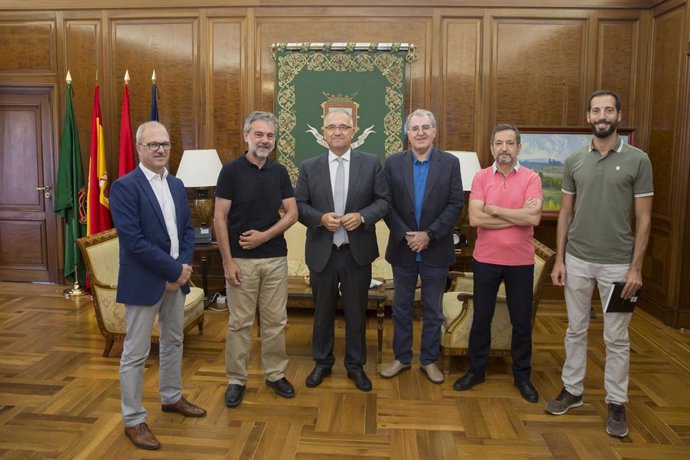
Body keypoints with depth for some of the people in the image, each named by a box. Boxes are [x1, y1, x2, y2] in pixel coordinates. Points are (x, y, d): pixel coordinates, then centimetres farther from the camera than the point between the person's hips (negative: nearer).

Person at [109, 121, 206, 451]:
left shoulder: (177, 185, 9)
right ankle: (133, 420, 18)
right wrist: (174, 270, -18)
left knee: (174, 341, 20)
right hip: (143, 281, -7)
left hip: (176, 278, 7)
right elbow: (134, 241, -21)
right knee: (135, 353, 4)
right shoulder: (124, 186, -14)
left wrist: (183, 268, -8)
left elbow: (187, 229, 9)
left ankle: (171, 397, 39)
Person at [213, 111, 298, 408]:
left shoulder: (279, 172, 5)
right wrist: (228, 261, -12)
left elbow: (292, 213, 4)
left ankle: (275, 374, 25)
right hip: (241, 260, -3)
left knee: (275, 321, 10)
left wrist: (265, 235, -12)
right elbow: (219, 218, -8)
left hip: (276, 258, 3)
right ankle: (236, 380, 20)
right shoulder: (231, 170, -6)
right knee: (240, 323, 5)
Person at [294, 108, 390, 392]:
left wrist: (362, 216, -18)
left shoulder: (371, 163, 0)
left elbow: (383, 200, -1)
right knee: (322, 311, 15)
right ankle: (322, 363, 33)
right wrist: (320, 218, -17)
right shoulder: (309, 167, 2)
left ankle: (356, 365, 30)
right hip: (321, 251, 1)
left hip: (357, 251, 0)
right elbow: (299, 205, 1)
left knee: (356, 312, 12)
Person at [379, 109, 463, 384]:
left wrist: (429, 234, -15)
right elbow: (386, 204, -3)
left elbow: (455, 204, -7)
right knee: (401, 307, 12)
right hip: (402, 248, 1)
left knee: (433, 309, 11)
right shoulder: (393, 163, 0)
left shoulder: (450, 163, -2)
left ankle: (429, 360, 26)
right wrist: (404, 235, -13)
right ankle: (402, 358, 28)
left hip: (436, 250, -1)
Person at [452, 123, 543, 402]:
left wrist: (494, 209, -13)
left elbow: (534, 217, -18)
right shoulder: (481, 178, -1)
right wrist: (517, 216, -14)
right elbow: (474, 218, -14)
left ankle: (522, 375, 28)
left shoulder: (531, 178, -4)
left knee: (522, 322, 11)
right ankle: (476, 370, 29)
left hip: (521, 261, 0)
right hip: (485, 259, 1)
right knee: (481, 318, 12)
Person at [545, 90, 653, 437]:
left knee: (616, 338, 8)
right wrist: (559, 259, 1)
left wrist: (636, 267, -9)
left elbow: (643, 220, -4)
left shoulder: (637, 160, -5)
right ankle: (572, 390, 29)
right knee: (576, 330, 14)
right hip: (577, 260, 3)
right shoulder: (574, 161, 3)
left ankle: (616, 403, 22)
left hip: (617, 264, -2)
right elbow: (565, 213, 7)